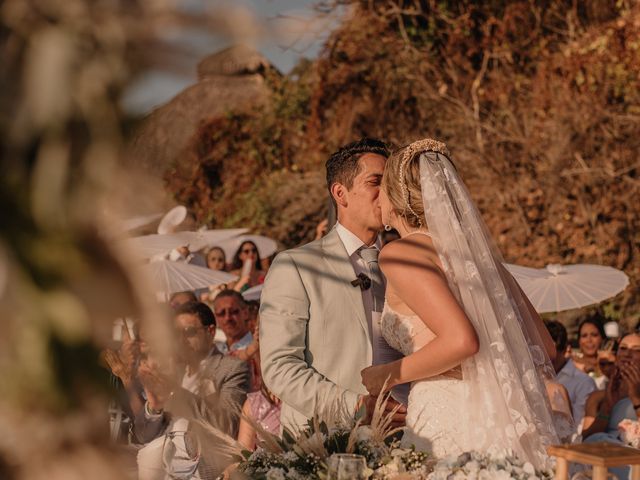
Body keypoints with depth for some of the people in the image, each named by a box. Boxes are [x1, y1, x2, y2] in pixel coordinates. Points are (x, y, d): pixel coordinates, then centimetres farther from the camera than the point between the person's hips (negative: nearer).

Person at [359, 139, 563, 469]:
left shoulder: (400, 253, -4)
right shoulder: (475, 247, 17)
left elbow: (461, 340, -19)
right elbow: (544, 346, 16)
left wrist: (389, 375, -5)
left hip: (453, 422, -7)